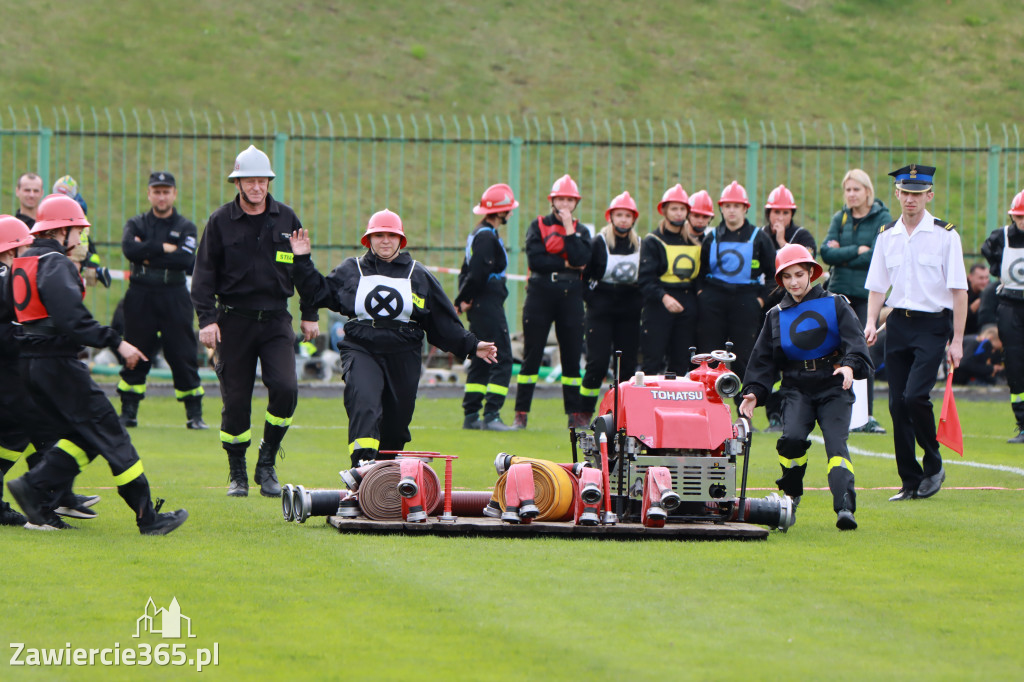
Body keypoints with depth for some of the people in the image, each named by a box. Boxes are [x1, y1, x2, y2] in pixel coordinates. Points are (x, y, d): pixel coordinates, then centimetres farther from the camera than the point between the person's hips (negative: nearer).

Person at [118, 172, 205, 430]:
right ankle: (128, 412, 10)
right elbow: (130, 250, -12)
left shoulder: (185, 227, 7)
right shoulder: (136, 224, 10)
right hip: (140, 298, 1)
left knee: (184, 357, -2)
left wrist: (149, 257, -10)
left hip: (174, 298, -1)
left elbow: (186, 260, -11)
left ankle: (194, 415, 4)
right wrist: (164, 248, -12)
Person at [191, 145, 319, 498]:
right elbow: (204, 273, 2)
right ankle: (237, 475, 14)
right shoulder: (220, 221, 1)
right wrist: (207, 318, -8)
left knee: (285, 389, -16)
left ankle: (267, 465, 1)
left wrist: (309, 315, 13)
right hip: (234, 321, -1)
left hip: (276, 320, 1)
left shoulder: (286, 219, 8)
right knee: (235, 401, 0)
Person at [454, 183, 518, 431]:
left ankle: (471, 416, 14)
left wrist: (462, 300, 6)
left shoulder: (478, 234, 17)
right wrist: (464, 300, -7)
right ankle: (491, 416, -14)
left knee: (480, 361, 13)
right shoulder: (487, 237, -15)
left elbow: (468, 271, 17)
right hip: (488, 306, -10)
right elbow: (477, 273, -21)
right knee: (502, 361, -10)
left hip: (479, 308, 10)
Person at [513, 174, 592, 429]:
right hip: (540, 294, -2)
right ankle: (521, 413, 2)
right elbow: (535, 259, -10)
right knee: (532, 355, -1)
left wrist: (568, 229, -9)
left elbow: (581, 259, -9)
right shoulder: (538, 226, 5)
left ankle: (575, 414, 7)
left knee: (572, 357, 3)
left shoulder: (581, 231, 11)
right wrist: (567, 264, -7)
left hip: (570, 296, 2)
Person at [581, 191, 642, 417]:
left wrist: (639, 301, 8)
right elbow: (584, 274, 2)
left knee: (627, 364, 2)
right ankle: (585, 413, -1)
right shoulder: (599, 243, -2)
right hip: (601, 311, -4)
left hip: (629, 313, 4)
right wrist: (591, 299, -5)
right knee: (597, 363, -9)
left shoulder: (640, 245, 9)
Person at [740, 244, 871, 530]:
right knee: (792, 437, -22)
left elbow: (855, 341, -6)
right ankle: (791, 495, 0)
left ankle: (845, 507, -30)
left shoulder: (835, 305, 5)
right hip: (797, 389, 2)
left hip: (833, 388, -2)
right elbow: (763, 360, 14)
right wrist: (753, 392, -1)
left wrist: (850, 365, -27)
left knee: (836, 443, -19)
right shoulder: (776, 316, 14)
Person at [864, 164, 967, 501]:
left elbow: (959, 290, -4)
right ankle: (910, 482, 10)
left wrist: (957, 341, -8)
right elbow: (877, 285, 15)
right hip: (898, 323, 5)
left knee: (914, 396, -19)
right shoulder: (887, 236, 9)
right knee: (897, 404, 1)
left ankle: (934, 465, 3)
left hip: (933, 325, -5)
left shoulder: (945, 234, -4)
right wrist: (871, 322, -3)